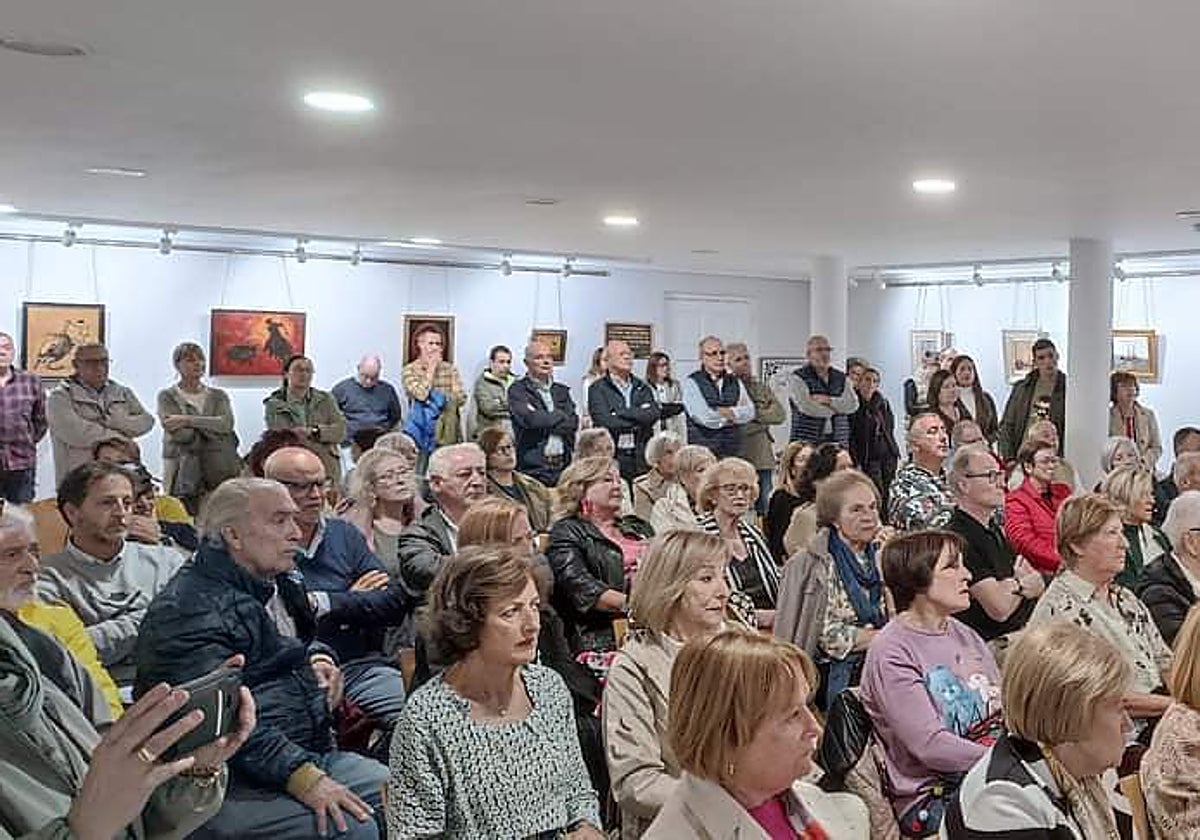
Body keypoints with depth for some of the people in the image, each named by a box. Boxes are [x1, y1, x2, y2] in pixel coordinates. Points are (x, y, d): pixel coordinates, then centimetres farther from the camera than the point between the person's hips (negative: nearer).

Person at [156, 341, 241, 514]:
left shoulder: (218, 396, 16)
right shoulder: (167, 396, 8)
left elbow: (227, 423, -5)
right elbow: (180, 434, -7)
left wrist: (188, 420, -10)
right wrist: (212, 425, -4)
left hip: (219, 469, 2)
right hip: (181, 469, -2)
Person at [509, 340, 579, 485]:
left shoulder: (561, 391, 18)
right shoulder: (517, 390, 1)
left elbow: (573, 422, 7)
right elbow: (529, 419, -15)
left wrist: (546, 421, -7)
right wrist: (560, 417, -3)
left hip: (562, 465, 5)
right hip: (533, 466, -5)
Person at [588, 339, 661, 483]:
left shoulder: (642, 387, 16)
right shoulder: (597, 389, 1)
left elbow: (654, 414, -1)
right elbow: (606, 422, -12)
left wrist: (621, 413, -9)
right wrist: (638, 421, -3)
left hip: (641, 459, 4)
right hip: (612, 457, -4)